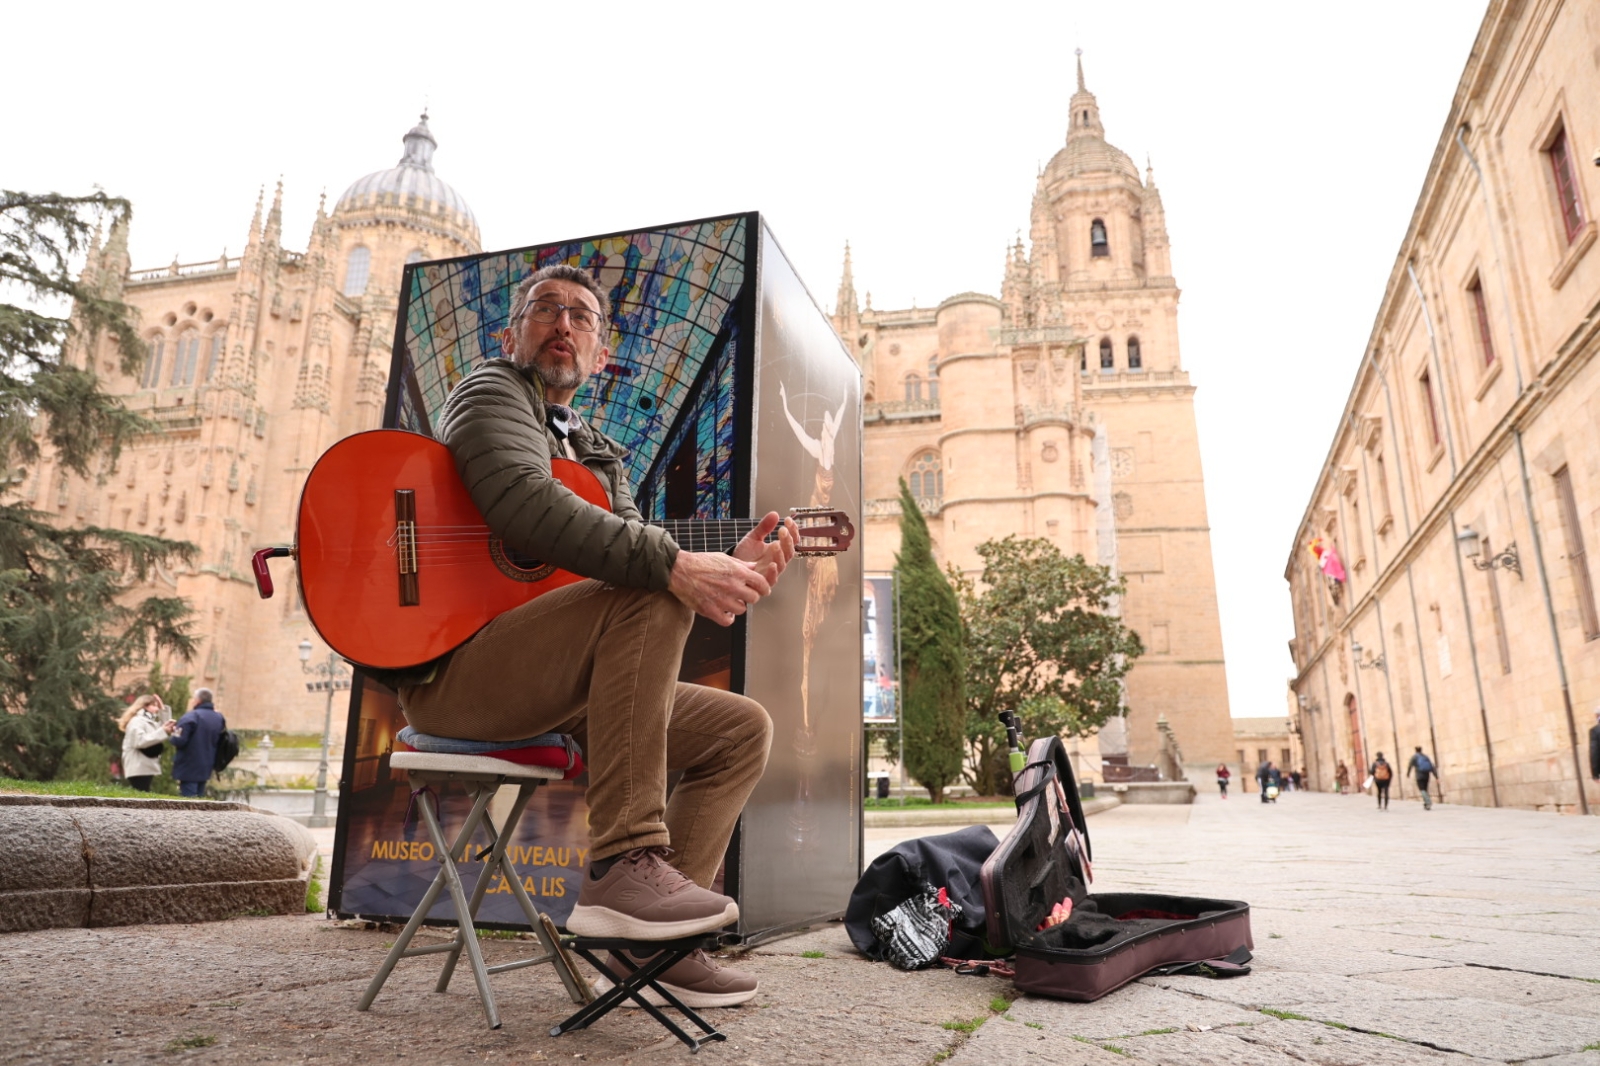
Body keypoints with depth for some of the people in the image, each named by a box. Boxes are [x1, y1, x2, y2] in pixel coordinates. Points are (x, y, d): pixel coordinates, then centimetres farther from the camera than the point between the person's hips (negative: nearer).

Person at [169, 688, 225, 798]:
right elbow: (220, 742, 16)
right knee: (199, 800, 15)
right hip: (205, 768, 7)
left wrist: (174, 732, -2)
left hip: (188, 769, -7)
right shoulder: (219, 719, 9)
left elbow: (178, 741, -20)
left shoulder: (191, 717, -16)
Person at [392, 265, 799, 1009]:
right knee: (651, 595, -30)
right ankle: (624, 865, -27)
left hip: (560, 692, 8)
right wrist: (674, 564, -29)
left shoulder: (599, 458, 24)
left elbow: (636, 561, 12)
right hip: (452, 671, -8)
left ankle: (645, 934, 1)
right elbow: (523, 502, -21)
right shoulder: (492, 390, 2)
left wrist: (728, 568, -8)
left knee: (742, 729, 1)